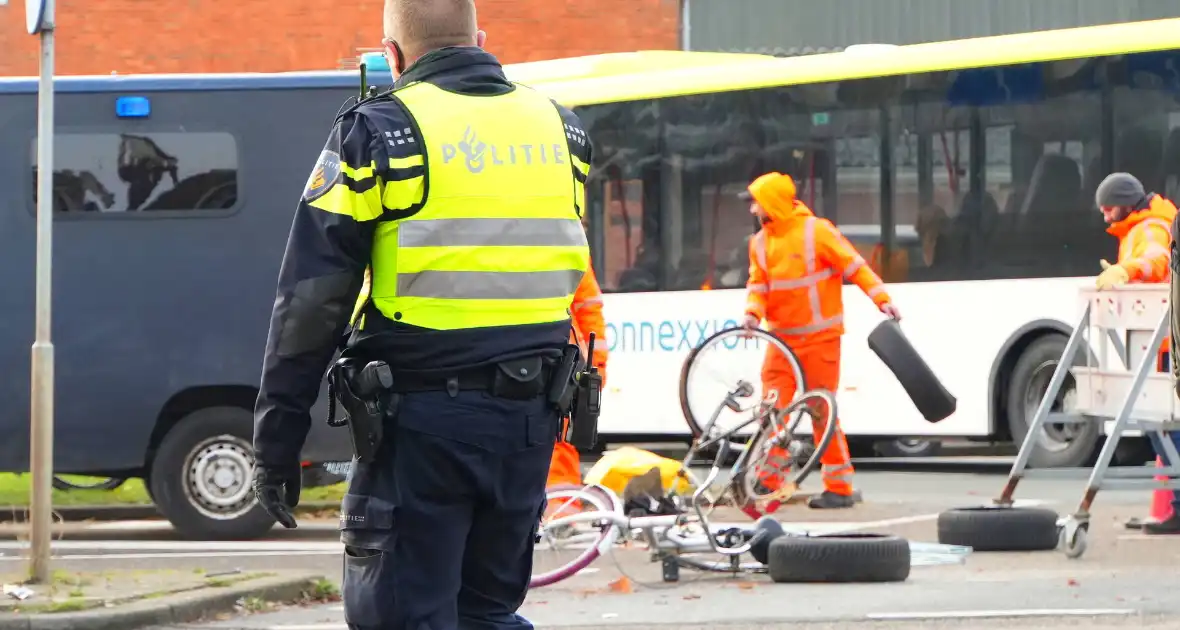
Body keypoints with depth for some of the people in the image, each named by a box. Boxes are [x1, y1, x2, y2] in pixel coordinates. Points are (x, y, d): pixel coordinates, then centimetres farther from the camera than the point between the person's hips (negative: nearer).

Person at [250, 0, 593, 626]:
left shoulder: (377, 132, -6)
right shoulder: (559, 128, 11)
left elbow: (311, 298, -7)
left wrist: (276, 438, -4)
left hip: (423, 420, -5)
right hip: (528, 419, 6)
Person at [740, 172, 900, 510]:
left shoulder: (816, 231, -11)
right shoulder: (760, 242, 8)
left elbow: (855, 266, -10)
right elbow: (758, 284, 7)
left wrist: (882, 299, -16)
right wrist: (753, 312, -13)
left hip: (819, 337, -6)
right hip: (782, 337, 6)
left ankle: (840, 488, 4)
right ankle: (767, 482, 5)